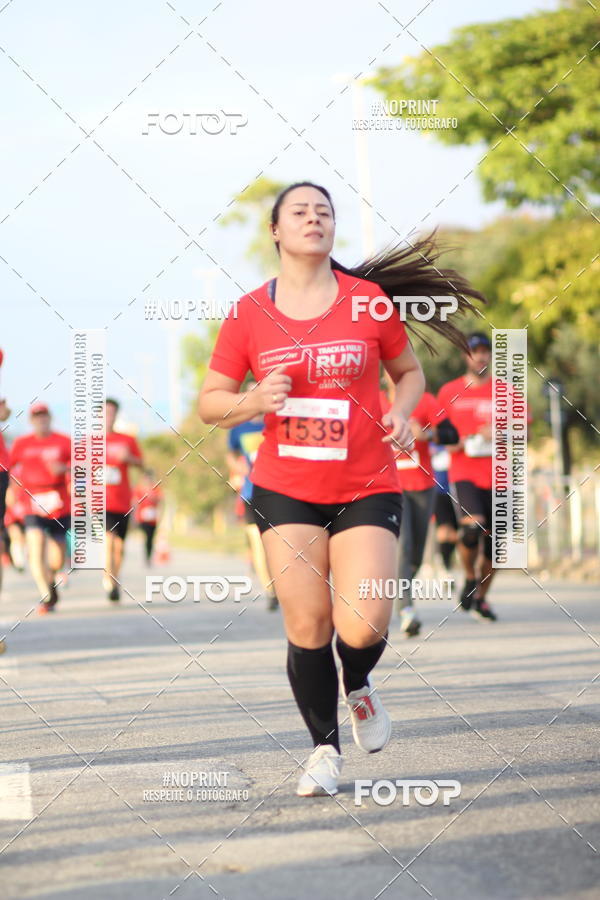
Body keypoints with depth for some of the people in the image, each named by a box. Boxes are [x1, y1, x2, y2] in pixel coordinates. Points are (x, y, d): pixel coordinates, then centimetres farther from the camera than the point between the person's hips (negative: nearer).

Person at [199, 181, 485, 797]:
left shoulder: (369, 298, 1)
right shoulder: (249, 313, 0)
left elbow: (409, 371, 15)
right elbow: (210, 402, 7)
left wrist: (401, 411, -6)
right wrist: (255, 401, -14)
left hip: (366, 488, 0)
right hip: (285, 489, 0)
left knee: (362, 626, -12)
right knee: (306, 625, -3)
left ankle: (358, 688, 25)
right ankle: (324, 748, 16)